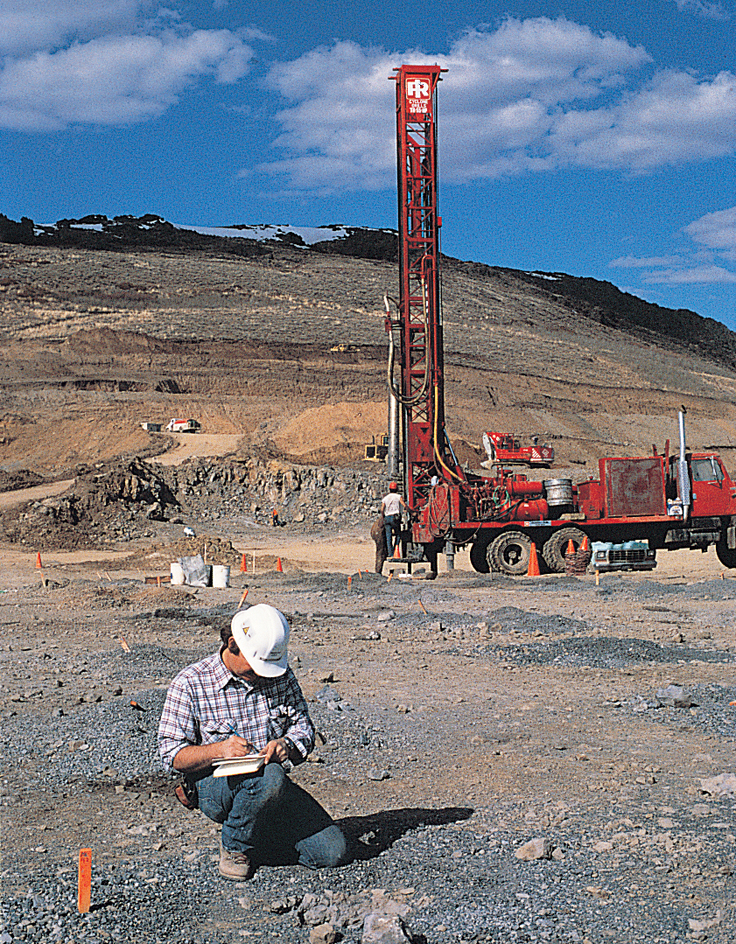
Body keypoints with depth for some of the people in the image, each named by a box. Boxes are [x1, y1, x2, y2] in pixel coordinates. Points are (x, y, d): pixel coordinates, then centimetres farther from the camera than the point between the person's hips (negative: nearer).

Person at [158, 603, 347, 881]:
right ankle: (235, 845, -10)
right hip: (213, 786, -5)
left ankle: (257, 840, 13)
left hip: (272, 785, 5)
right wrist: (219, 749, -28)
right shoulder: (190, 683, -10)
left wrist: (287, 745, -17)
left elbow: (303, 726, 8)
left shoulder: (281, 676, 3)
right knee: (270, 776, -38)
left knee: (332, 851, -12)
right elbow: (171, 754, -10)